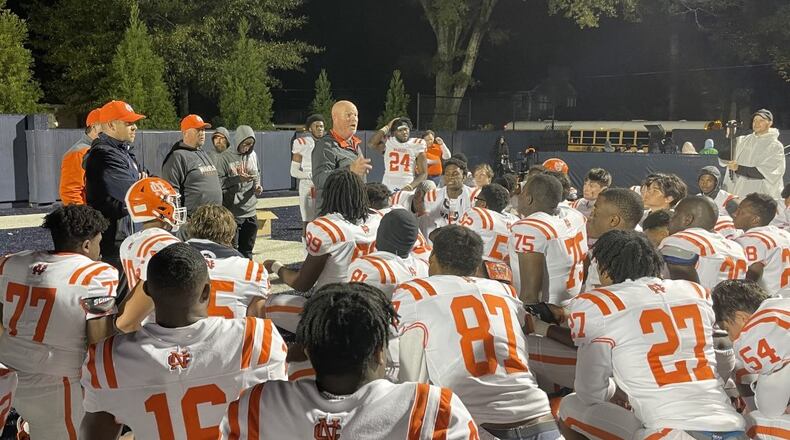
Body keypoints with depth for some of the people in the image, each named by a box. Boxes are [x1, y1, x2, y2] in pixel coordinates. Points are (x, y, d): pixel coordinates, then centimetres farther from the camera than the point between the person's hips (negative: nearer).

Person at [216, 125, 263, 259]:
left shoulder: (253, 155, 7)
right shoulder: (226, 157, -10)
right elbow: (219, 182, -12)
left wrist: (257, 186, 0)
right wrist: (238, 179, -21)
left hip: (250, 212, 5)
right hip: (232, 213, -5)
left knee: (247, 250, 15)